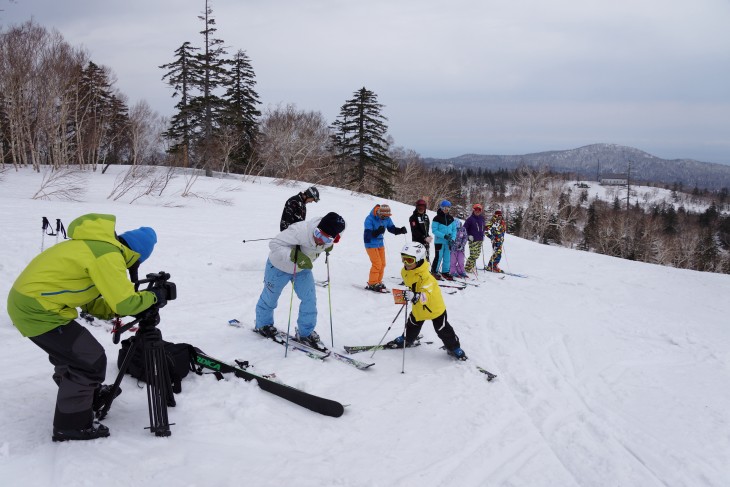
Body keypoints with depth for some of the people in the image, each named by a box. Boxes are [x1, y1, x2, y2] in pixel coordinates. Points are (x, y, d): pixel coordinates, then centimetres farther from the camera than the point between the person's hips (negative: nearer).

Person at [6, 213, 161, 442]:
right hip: (37, 309, -10)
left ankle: (88, 394, 51)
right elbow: (125, 302, -20)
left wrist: (120, 310, 7)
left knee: (71, 352, 29)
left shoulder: (97, 245, 14)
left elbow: (90, 302, 17)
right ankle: (71, 426, 10)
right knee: (90, 361, -3)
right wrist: (153, 297, -3)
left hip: (27, 300, 10)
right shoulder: (109, 254, -18)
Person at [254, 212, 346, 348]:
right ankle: (262, 325, 42)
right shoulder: (299, 231, -44)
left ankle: (305, 333, 17)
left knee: (310, 299, -1)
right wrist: (295, 256, -48)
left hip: (303, 269, 5)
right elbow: (274, 244, -39)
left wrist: (328, 246, -16)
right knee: (270, 297, 15)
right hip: (279, 266, -5)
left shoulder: (328, 236, -23)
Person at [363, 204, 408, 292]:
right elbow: (368, 234, -27)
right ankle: (372, 284, 0)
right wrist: (377, 232, -44)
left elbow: (392, 228, 4)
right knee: (377, 264, -11)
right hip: (371, 244, -7)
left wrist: (401, 230, -16)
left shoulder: (386, 218, -5)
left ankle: (378, 282, 22)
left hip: (380, 243, 7)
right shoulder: (370, 219, -23)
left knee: (382, 264, 8)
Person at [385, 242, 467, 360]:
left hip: (435, 307, -7)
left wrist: (416, 296, -64)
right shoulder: (405, 272, -10)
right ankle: (406, 340, 49)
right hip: (418, 308, 7)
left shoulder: (425, 276, -35)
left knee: (443, 330, 4)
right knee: (412, 326, 24)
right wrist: (410, 296, 22)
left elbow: (426, 294, -46)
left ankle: (454, 347, 22)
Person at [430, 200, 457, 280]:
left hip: (448, 242, 5)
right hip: (439, 241, -5)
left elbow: (454, 229, 11)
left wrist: (452, 238, -6)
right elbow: (434, 230, -10)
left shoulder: (451, 218, 10)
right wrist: (444, 236, -19)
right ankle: (434, 272, 5)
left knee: (447, 258, 9)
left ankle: (445, 272, 19)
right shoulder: (437, 218, -6)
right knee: (438, 257, -6)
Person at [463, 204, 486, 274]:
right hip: (473, 240, -7)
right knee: (473, 255, -10)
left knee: (477, 255, 9)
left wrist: (483, 235, 18)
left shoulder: (482, 218, 12)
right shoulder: (470, 218, -7)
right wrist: (468, 236, -11)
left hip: (480, 240, 7)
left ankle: (471, 267, 20)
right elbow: (464, 228, -6)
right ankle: (467, 268, 0)